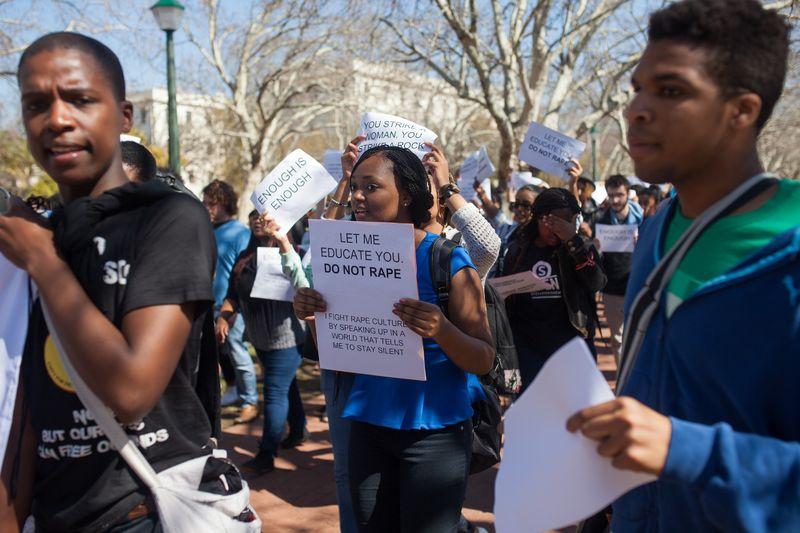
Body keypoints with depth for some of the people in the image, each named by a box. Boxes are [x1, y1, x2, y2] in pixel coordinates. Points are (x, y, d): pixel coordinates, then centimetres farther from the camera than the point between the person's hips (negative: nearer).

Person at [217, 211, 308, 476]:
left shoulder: (286, 253, -13)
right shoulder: (244, 257, 5)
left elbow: (301, 285, -31)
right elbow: (233, 295, 10)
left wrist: (284, 243, -35)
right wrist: (223, 316, -8)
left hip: (286, 336, -7)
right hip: (260, 337, 7)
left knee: (275, 393, -4)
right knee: (286, 386, 21)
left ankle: (266, 456, 4)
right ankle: (297, 431, 39)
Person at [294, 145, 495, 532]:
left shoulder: (448, 261, -12)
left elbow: (484, 362, -11)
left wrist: (441, 330, -30)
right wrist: (312, 315, -11)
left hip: (434, 431, -5)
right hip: (368, 429, 5)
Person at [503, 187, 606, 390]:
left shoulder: (580, 247, 1)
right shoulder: (518, 250, 5)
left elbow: (597, 283, -16)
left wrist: (573, 241, -22)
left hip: (572, 345, -1)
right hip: (530, 347, 1)